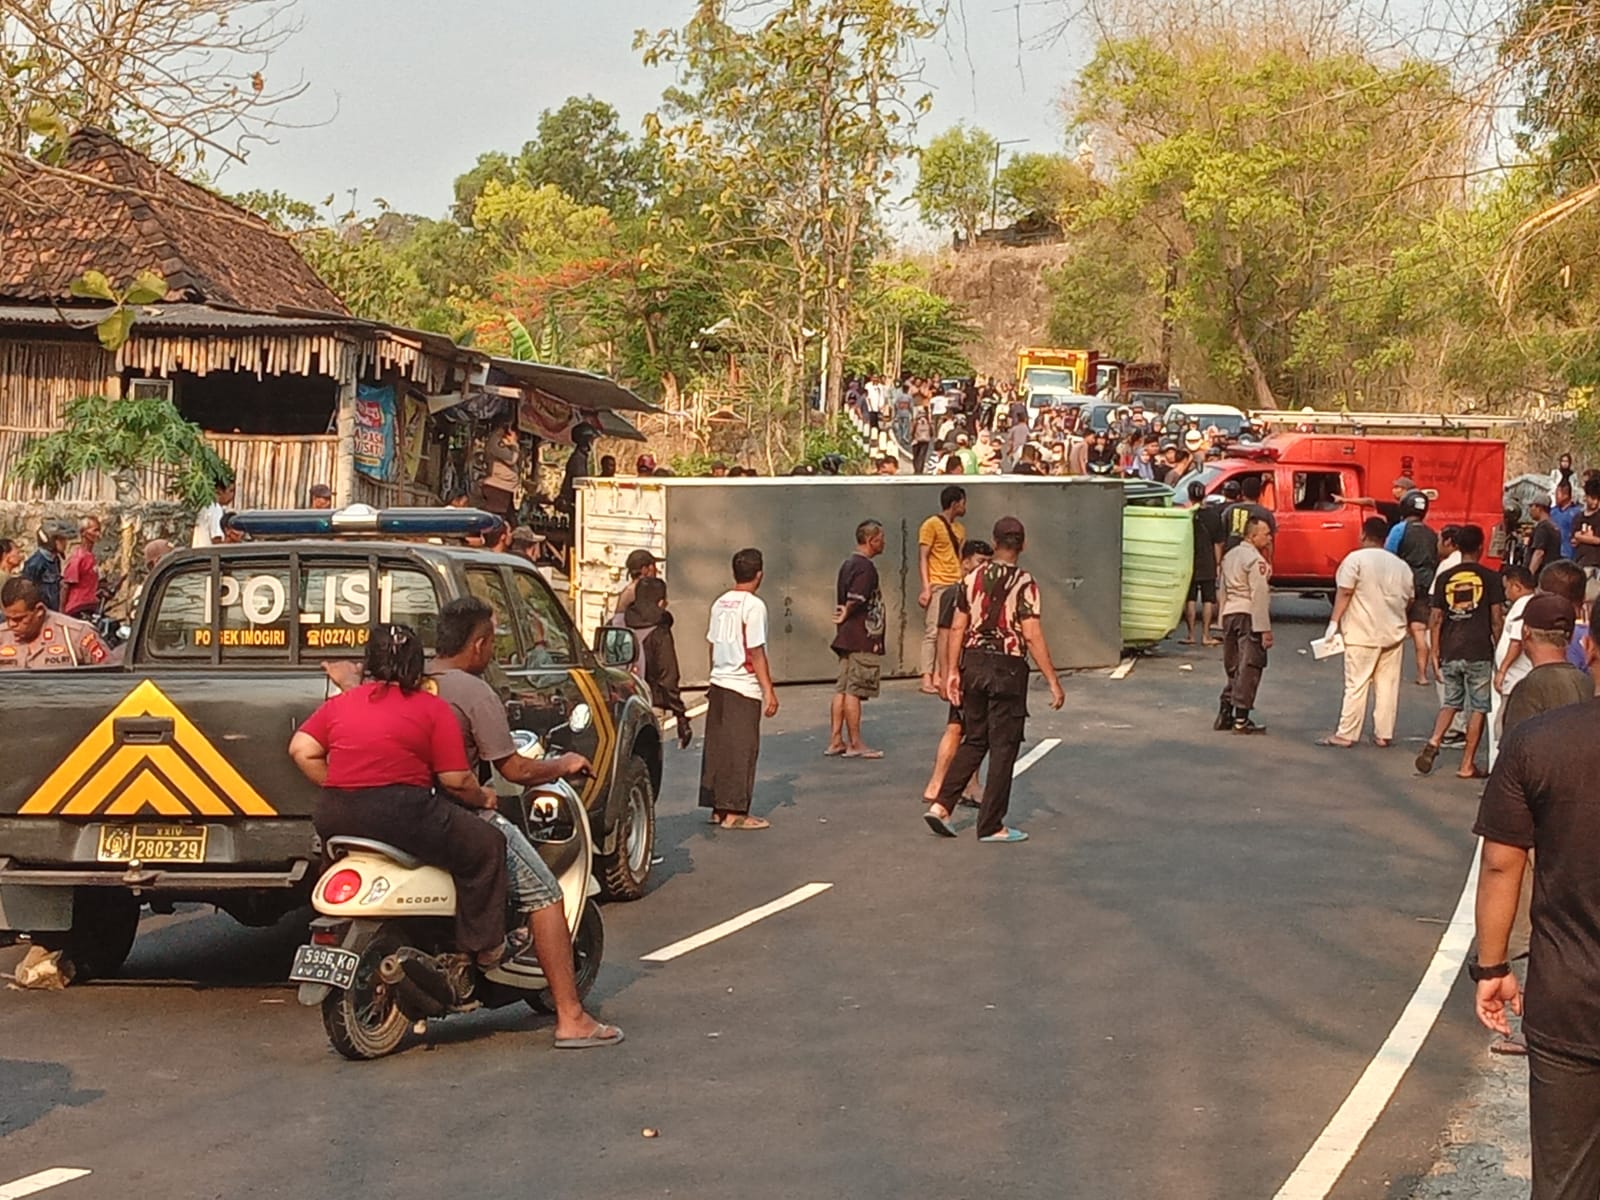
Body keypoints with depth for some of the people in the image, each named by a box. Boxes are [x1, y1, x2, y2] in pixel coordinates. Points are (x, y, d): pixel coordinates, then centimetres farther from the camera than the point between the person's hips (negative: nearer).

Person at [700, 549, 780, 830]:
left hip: (719, 683, 8)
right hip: (744, 689, -8)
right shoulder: (753, 606, -13)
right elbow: (756, 653, -15)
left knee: (717, 747, 11)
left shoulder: (720, 603, 9)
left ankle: (717, 808, 17)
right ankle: (735, 812, -1)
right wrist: (769, 691, -12)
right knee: (741, 750, -2)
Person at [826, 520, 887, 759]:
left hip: (847, 639, 10)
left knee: (842, 690, 10)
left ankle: (835, 741, 11)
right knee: (854, 691, -5)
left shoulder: (848, 564, 17)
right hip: (862, 640, -10)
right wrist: (847, 615, -5)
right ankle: (855, 745, -1)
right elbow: (856, 600, -21)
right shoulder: (865, 567, -14)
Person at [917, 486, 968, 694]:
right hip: (937, 586, -7)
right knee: (933, 632, -8)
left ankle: (938, 675, 7)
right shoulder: (931, 525, -5)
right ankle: (927, 679, -8)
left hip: (955, 586, 7)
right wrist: (926, 587, -16)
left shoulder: (960, 529, 17)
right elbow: (922, 558, -8)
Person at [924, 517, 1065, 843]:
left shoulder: (972, 578, 4)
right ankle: (991, 826, 6)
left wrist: (953, 670, 13)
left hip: (974, 663, 5)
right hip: (1007, 669, -5)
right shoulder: (1024, 584, -11)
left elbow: (958, 628, 5)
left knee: (974, 740, 17)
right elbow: (1033, 636, -16)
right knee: (1003, 748, 3)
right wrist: (1053, 681, -13)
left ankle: (942, 805, 7)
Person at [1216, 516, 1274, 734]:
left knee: (1233, 667, 16)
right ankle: (1241, 720, -6)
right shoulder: (1255, 560, -12)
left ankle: (1224, 714, 16)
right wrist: (1265, 629, -17)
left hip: (1229, 615, 8)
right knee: (1249, 667, -5)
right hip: (1248, 616, -8)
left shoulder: (1229, 556, 16)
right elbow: (1259, 596, -17)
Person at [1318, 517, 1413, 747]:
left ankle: (1346, 734, -1)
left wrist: (1334, 621, -10)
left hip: (1362, 634, -5)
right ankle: (1384, 734, 11)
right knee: (1387, 685, 8)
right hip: (1394, 633, 5)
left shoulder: (1356, 559, -8)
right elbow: (1408, 601, 14)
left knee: (1356, 685, -3)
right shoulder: (1401, 566, 10)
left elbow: (1344, 593, -14)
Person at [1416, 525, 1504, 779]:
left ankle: (1434, 742, -5)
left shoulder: (1444, 578, 4)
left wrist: (1435, 654, 9)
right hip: (1479, 653, -3)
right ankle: (1467, 765, 6)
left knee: (1451, 701, 19)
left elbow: (1437, 620, 3)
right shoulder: (1489, 578, -3)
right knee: (1478, 708, 6)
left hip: (1450, 653, 3)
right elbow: (1497, 620, -5)